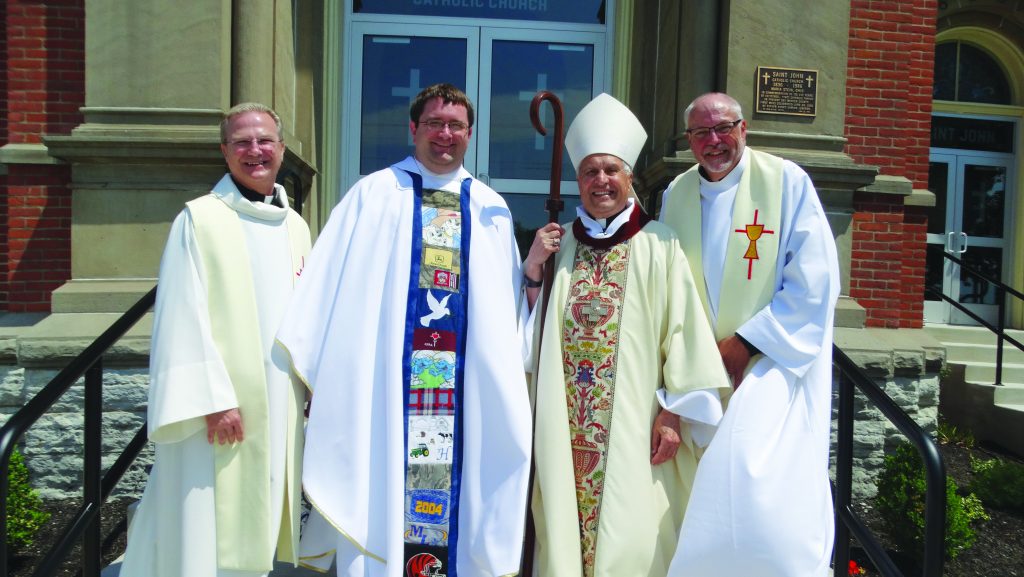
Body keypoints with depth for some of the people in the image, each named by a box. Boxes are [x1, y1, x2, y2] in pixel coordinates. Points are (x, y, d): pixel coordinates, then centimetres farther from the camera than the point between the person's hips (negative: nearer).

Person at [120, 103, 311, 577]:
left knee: (255, 527, 15)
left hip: (279, 406, 6)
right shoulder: (200, 218, -6)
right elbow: (184, 317, -11)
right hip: (217, 407, -5)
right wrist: (214, 398, -17)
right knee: (208, 526, 1)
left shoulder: (296, 227, 11)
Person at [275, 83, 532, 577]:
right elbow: (330, 287, -2)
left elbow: (507, 307, 14)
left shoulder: (491, 210, 12)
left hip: (467, 390, 3)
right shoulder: (373, 194, 3)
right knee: (382, 494, 4)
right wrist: (317, 372, -6)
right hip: (384, 383, -2)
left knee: (455, 491, 9)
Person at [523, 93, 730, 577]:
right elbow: (530, 330, 11)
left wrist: (673, 411, -9)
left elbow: (682, 329, -5)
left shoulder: (658, 244, -2)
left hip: (632, 424, -3)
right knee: (564, 531, 9)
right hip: (564, 426, 3)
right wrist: (532, 269, -4)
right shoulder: (559, 243, 9)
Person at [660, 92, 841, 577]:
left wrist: (745, 343, -14)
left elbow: (815, 283, -11)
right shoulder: (676, 194, 7)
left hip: (774, 360, -4)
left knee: (757, 488, -16)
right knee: (706, 482, 6)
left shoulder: (786, 181, -7)